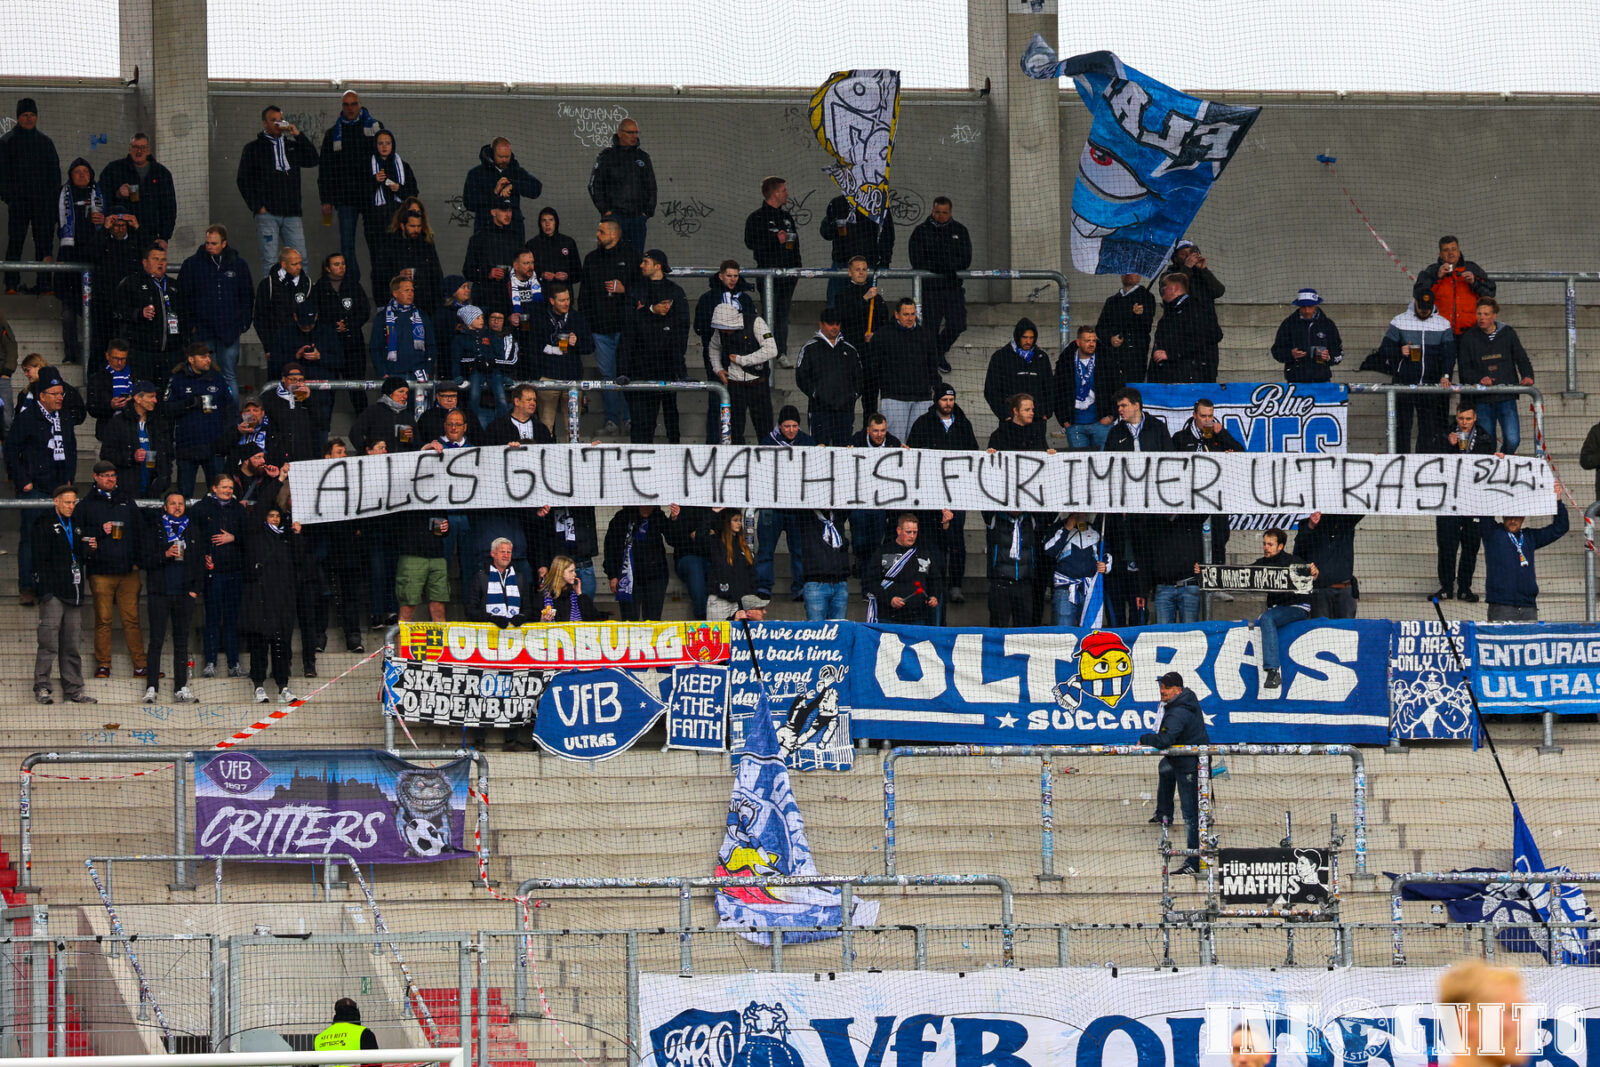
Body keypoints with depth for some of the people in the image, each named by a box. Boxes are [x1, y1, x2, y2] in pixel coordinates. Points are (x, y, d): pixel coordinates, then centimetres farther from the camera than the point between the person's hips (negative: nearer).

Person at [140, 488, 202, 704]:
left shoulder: (193, 529, 11)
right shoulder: (153, 528, 4)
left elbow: (200, 562, 13)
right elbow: (146, 560, -1)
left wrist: (195, 589, 4)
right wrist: (165, 555, -19)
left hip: (185, 594, 2)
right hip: (160, 593, -2)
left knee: (182, 642, 5)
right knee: (156, 641, -5)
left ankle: (181, 688, 7)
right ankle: (151, 688, -4)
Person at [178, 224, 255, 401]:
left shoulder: (238, 264, 7)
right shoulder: (192, 264, 1)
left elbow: (247, 296, 13)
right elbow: (183, 297, 3)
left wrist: (243, 323, 5)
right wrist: (190, 324, -5)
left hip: (230, 330, 1)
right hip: (202, 331, -1)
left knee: (230, 376, 5)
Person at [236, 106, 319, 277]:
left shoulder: (292, 146, 17)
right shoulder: (253, 149, 8)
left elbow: (313, 160, 3)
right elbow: (243, 180, 4)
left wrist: (298, 135, -4)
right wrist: (257, 206, -6)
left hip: (291, 214, 3)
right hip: (267, 213, -3)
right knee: (270, 260, -5)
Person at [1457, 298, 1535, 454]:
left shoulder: (1508, 334, 7)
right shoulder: (1469, 338, 6)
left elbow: (1522, 359, 11)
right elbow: (1465, 368, 3)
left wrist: (1527, 376, -10)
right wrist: (1478, 380, -17)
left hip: (1507, 398, 0)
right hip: (1482, 400, 0)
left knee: (1512, 440, -10)